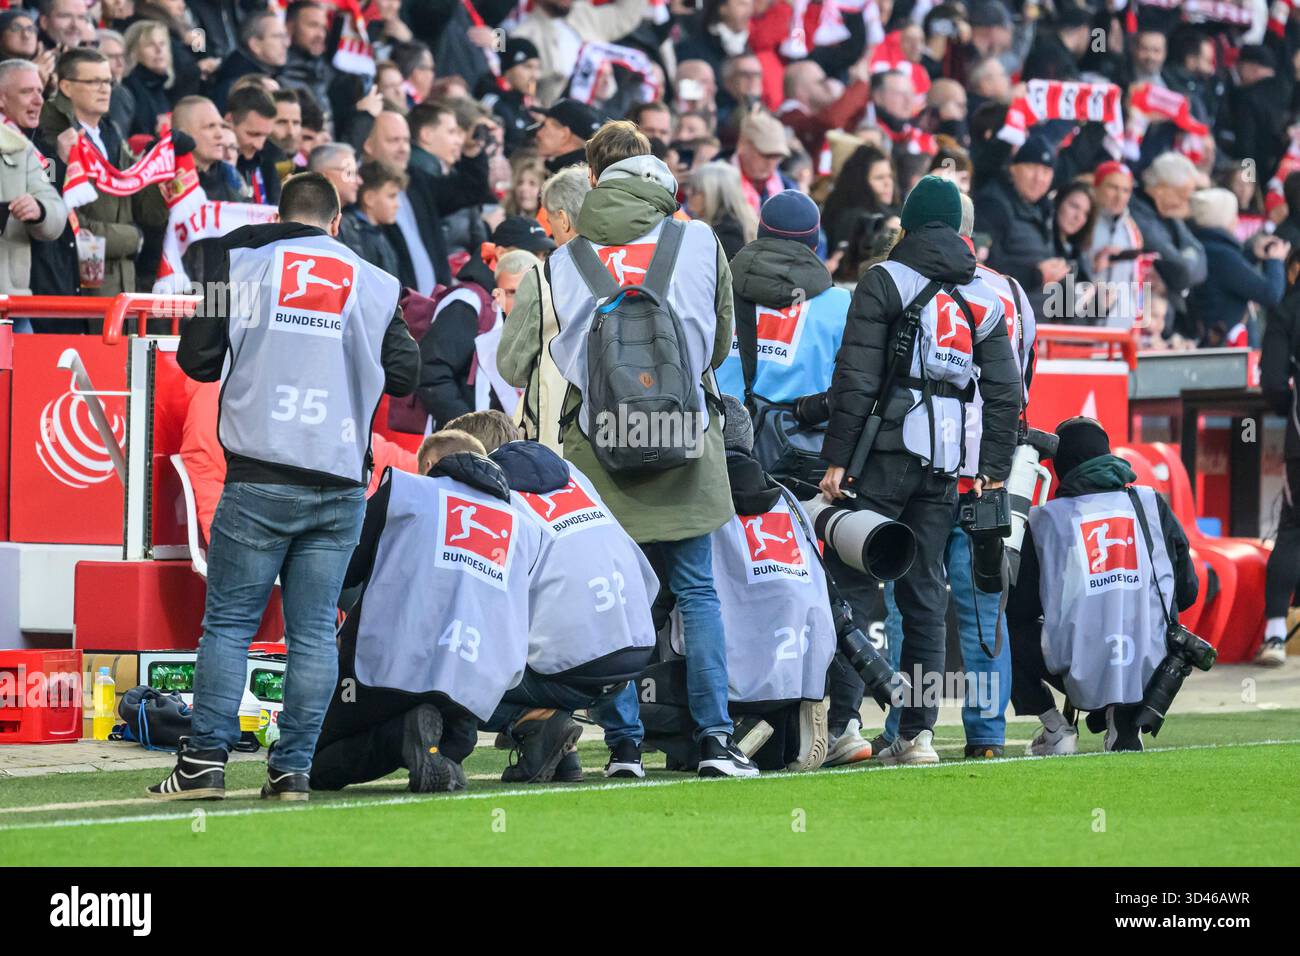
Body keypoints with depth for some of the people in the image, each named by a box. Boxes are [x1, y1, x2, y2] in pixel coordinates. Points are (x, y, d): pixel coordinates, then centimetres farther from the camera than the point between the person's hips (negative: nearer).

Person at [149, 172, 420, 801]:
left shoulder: (241, 264, 3)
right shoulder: (375, 284, 8)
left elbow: (197, 360, 3)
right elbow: (405, 375, 12)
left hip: (260, 478, -2)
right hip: (341, 484, 2)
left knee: (229, 620, 2)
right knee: (314, 630, 4)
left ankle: (205, 760, -5)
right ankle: (293, 768, 0)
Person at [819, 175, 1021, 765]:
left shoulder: (885, 281, -2)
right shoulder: (985, 298, 15)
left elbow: (856, 378, -8)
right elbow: (1005, 391, 14)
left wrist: (837, 457, -6)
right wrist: (994, 469, 18)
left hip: (890, 450, -5)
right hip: (946, 463, 5)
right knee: (923, 594, 8)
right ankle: (917, 732, 4)